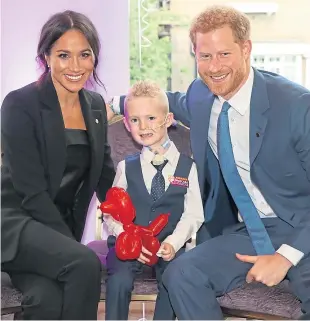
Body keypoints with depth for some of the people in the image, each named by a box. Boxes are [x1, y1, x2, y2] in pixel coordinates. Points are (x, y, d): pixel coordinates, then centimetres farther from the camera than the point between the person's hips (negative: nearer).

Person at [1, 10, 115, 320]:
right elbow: (31, 191, -16)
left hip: (60, 228, 4)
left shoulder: (96, 106, 6)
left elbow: (105, 178, 10)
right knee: (84, 263, -31)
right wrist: (75, 248, -19)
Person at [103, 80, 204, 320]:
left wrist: (173, 242, -17)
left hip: (169, 244, 0)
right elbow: (111, 212, 2)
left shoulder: (187, 167, 3)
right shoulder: (126, 167, 7)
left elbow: (193, 215, -1)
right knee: (119, 280, -27)